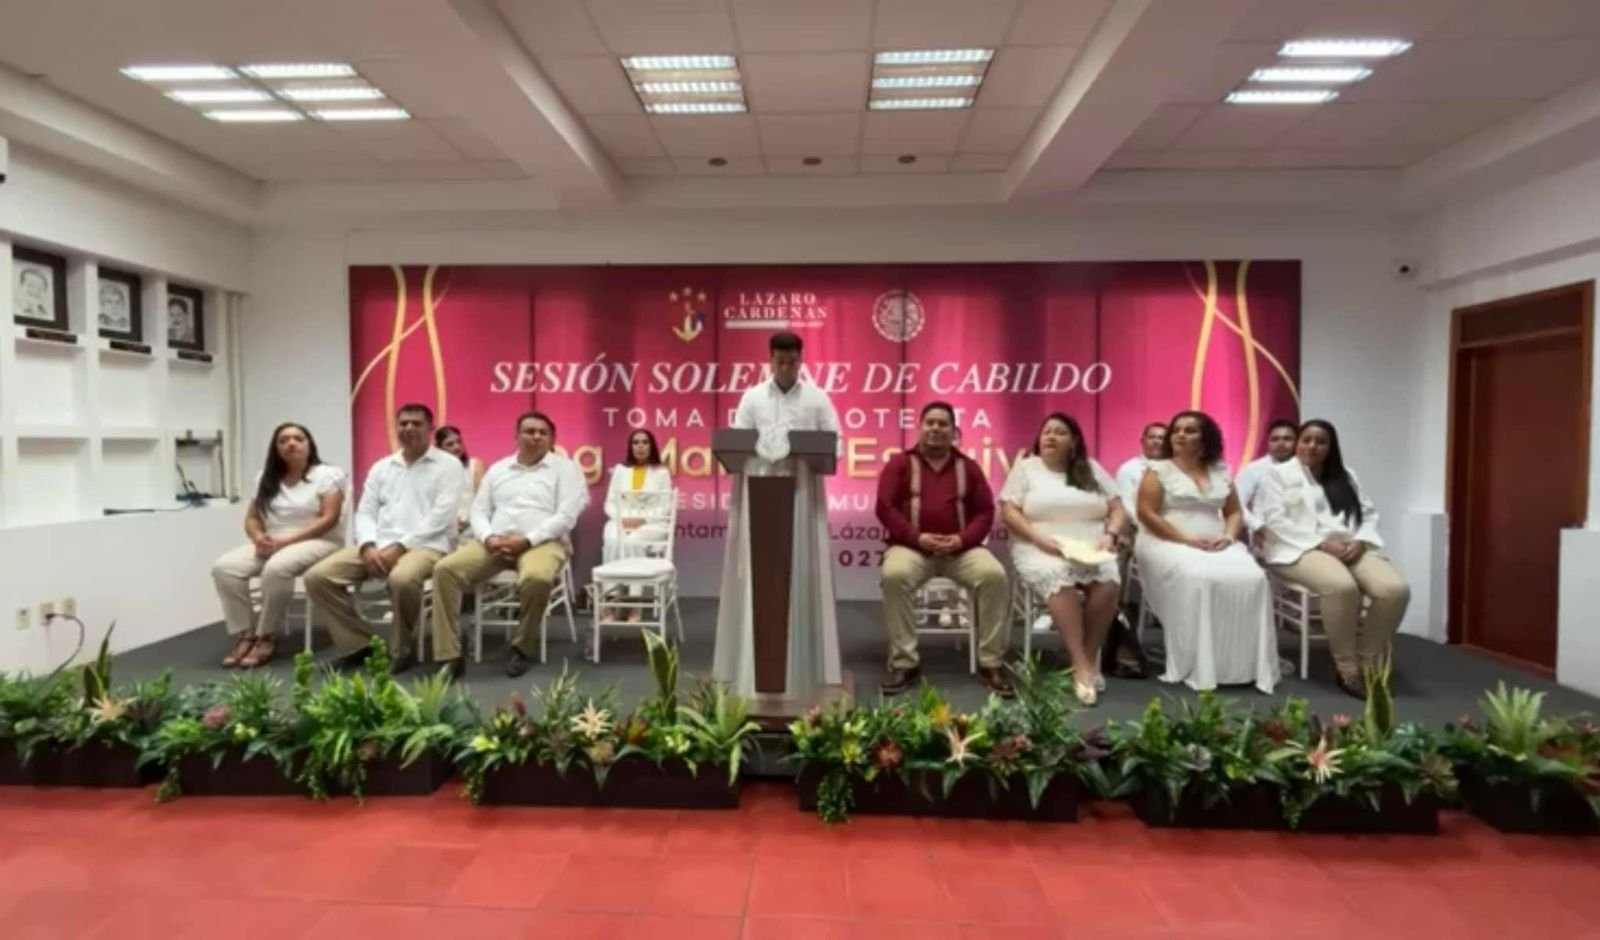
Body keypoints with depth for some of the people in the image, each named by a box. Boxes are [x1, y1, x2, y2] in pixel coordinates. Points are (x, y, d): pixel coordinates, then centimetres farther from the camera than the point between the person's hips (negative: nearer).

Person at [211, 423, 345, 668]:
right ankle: (244, 635, -15)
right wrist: (259, 538, -11)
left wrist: (286, 540, -20)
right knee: (224, 567, -20)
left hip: (318, 542, -6)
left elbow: (329, 519, -12)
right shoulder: (265, 478, 16)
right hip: (270, 544, 6)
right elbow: (252, 518, 14)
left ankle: (267, 637, -21)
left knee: (276, 568, -36)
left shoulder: (328, 475, -2)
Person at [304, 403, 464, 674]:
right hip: (378, 545, 6)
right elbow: (365, 512, 13)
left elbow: (441, 517, -8)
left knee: (402, 579, -38)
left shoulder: (448, 465, 3)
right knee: (317, 577, -12)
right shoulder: (381, 467, 20)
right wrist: (368, 547, -9)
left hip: (426, 545, -6)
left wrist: (400, 546, -16)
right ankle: (357, 644, 2)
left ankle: (402, 650, -13)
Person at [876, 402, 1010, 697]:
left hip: (961, 548, 2)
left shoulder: (968, 467, 14)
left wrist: (962, 539, -11)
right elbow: (885, 507, -1)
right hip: (913, 547, -1)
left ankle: (991, 663, -15)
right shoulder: (900, 464, 8)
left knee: (994, 575, -28)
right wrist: (917, 537, -15)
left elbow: (986, 511, 9)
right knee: (894, 575, -35)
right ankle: (904, 663, -23)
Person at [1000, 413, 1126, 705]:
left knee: (1108, 581, -30)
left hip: (1092, 551, 3)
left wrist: (1110, 535, -6)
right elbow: (1009, 511, -2)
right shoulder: (1025, 468, 8)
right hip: (1041, 550, -3)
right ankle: (1081, 665, -32)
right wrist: (1040, 539, -15)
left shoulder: (1092, 469, 18)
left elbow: (1117, 509, 15)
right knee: (1059, 577, -36)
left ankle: (1090, 657, -15)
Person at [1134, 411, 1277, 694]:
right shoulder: (1158, 470, 4)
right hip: (1169, 544, -4)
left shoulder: (1220, 472, 18)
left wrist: (1228, 536, -5)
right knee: (1198, 580, -35)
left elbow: (1234, 513, 18)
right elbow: (1147, 514, -6)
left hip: (1217, 546, 5)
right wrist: (1187, 539, -15)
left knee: (1251, 579, -25)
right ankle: (1196, 667, -26)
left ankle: (1246, 664, -17)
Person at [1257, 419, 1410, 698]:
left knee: (1395, 589, -24)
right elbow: (1275, 520, -6)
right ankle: (1346, 667, -20)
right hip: (1302, 549, -5)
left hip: (1349, 548, 5)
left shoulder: (1346, 476, 24)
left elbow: (1369, 514, 16)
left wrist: (1360, 542, -7)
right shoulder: (1279, 474, 7)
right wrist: (1321, 543, -15)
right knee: (1341, 586, -37)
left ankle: (1368, 662, -9)